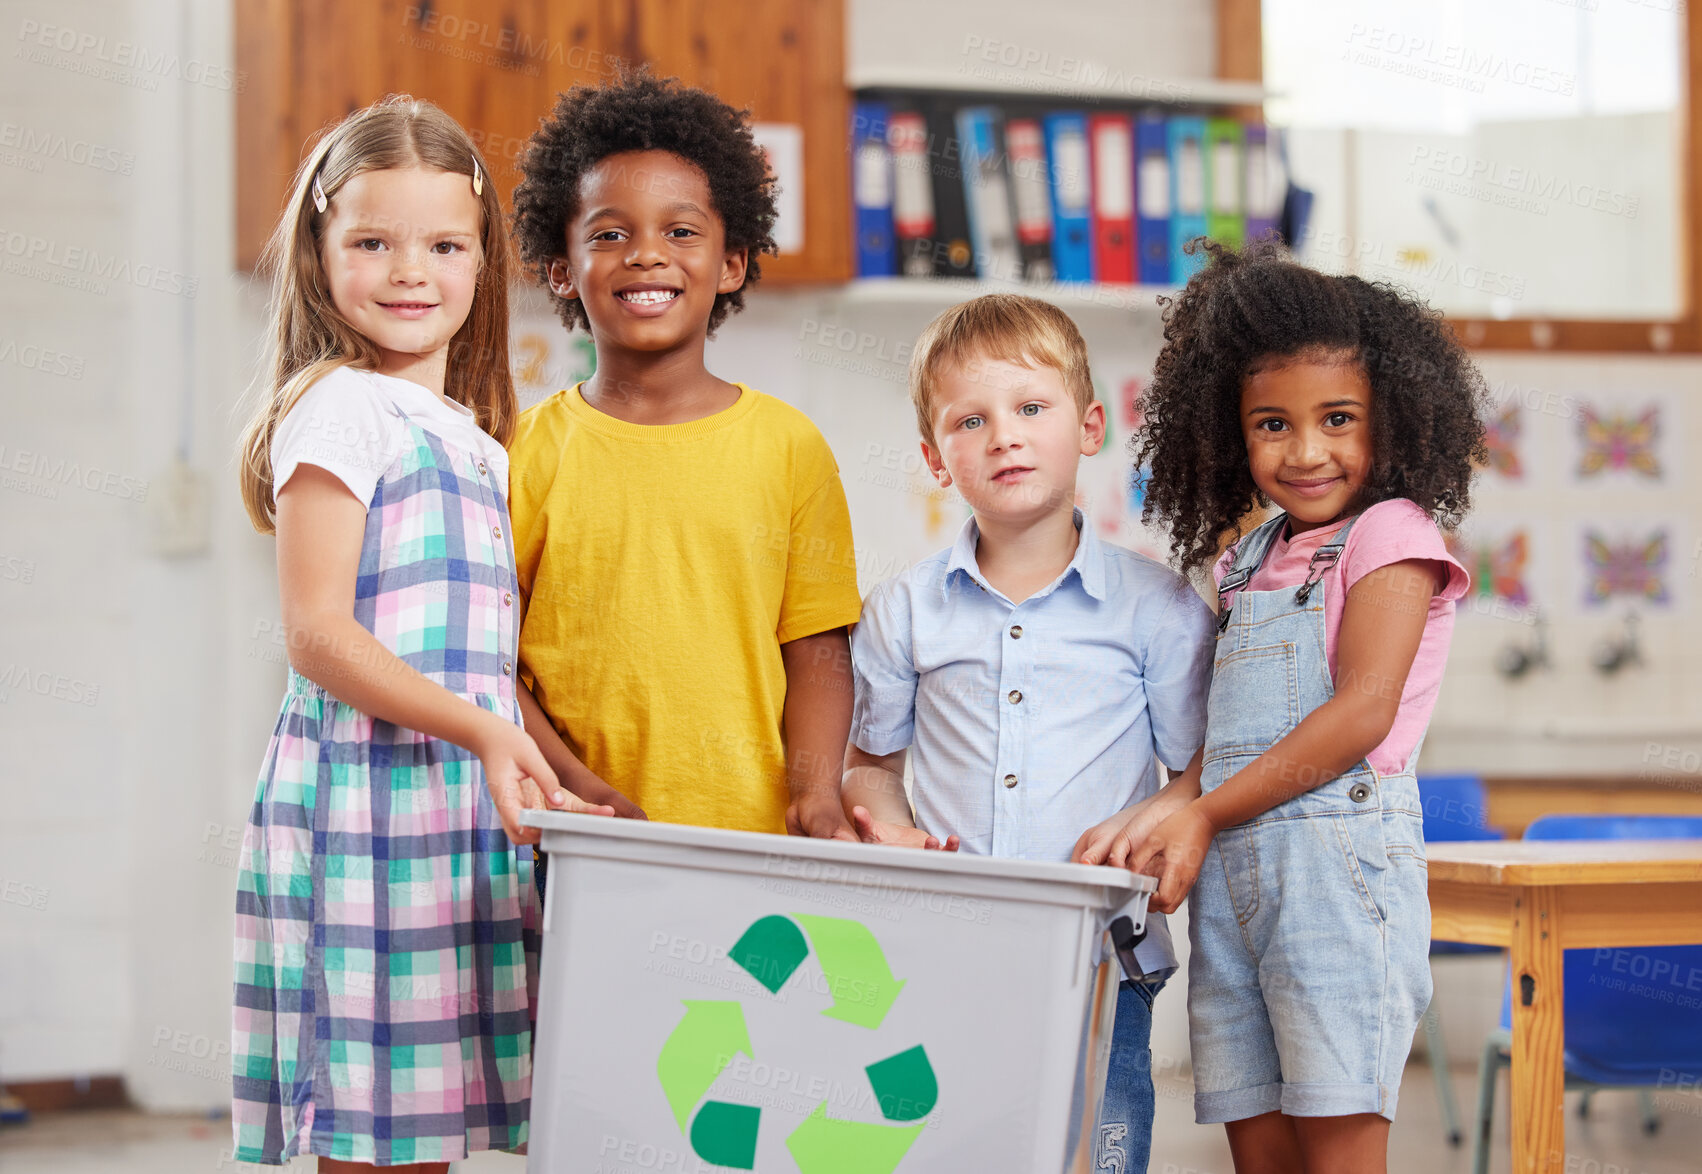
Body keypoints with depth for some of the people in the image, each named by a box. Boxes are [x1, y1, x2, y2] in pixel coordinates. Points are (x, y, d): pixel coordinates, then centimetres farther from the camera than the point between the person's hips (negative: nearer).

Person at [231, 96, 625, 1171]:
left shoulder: (474, 437, 19)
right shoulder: (339, 408, -5)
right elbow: (317, 632, -13)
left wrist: (565, 791, 16)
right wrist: (479, 729, -21)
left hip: (471, 798, 8)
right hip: (369, 793, -7)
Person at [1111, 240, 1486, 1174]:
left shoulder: (1391, 537, -1)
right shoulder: (1250, 558, 20)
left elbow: (1362, 713, -11)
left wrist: (1203, 815, -9)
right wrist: (1168, 831, 2)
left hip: (1338, 858, -7)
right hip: (1229, 871, 7)